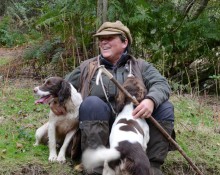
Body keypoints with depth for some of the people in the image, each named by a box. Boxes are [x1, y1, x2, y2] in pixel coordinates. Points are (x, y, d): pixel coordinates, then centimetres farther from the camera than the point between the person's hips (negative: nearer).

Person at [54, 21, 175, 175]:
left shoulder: (140, 66, 11)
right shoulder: (87, 68, 15)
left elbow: (161, 83, -6)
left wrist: (151, 100, -29)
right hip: (98, 130, -1)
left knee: (165, 106, -18)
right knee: (92, 103, -30)